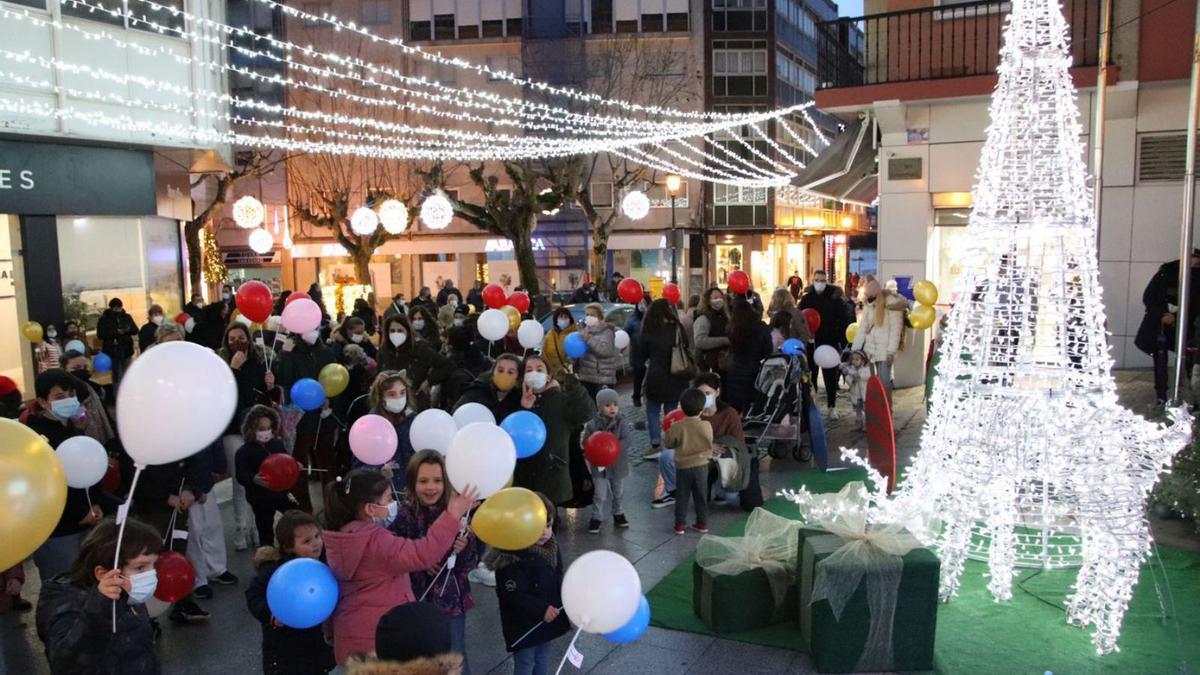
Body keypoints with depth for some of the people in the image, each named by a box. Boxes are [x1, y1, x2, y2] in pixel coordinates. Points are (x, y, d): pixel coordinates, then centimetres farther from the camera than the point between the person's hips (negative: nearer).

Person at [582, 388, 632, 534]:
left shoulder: (623, 424, -11)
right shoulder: (592, 425, -10)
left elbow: (628, 442, -22)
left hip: (618, 465, 1)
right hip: (599, 466, -1)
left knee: (618, 493, 19)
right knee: (601, 495, 2)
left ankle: (618, 514, 40)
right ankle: (596, 518, 18)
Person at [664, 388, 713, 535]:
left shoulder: (677, 427, -19)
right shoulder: (707, 426, -15)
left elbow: (669, 443, -4)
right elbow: (709, 443, 1)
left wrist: (669, 430, 11)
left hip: (683, 467, -1)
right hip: (701, 466, 1)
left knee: (682, 497, 12)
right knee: (701, 497, 16)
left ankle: (680, 525, 17)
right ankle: (702, 523, 24)